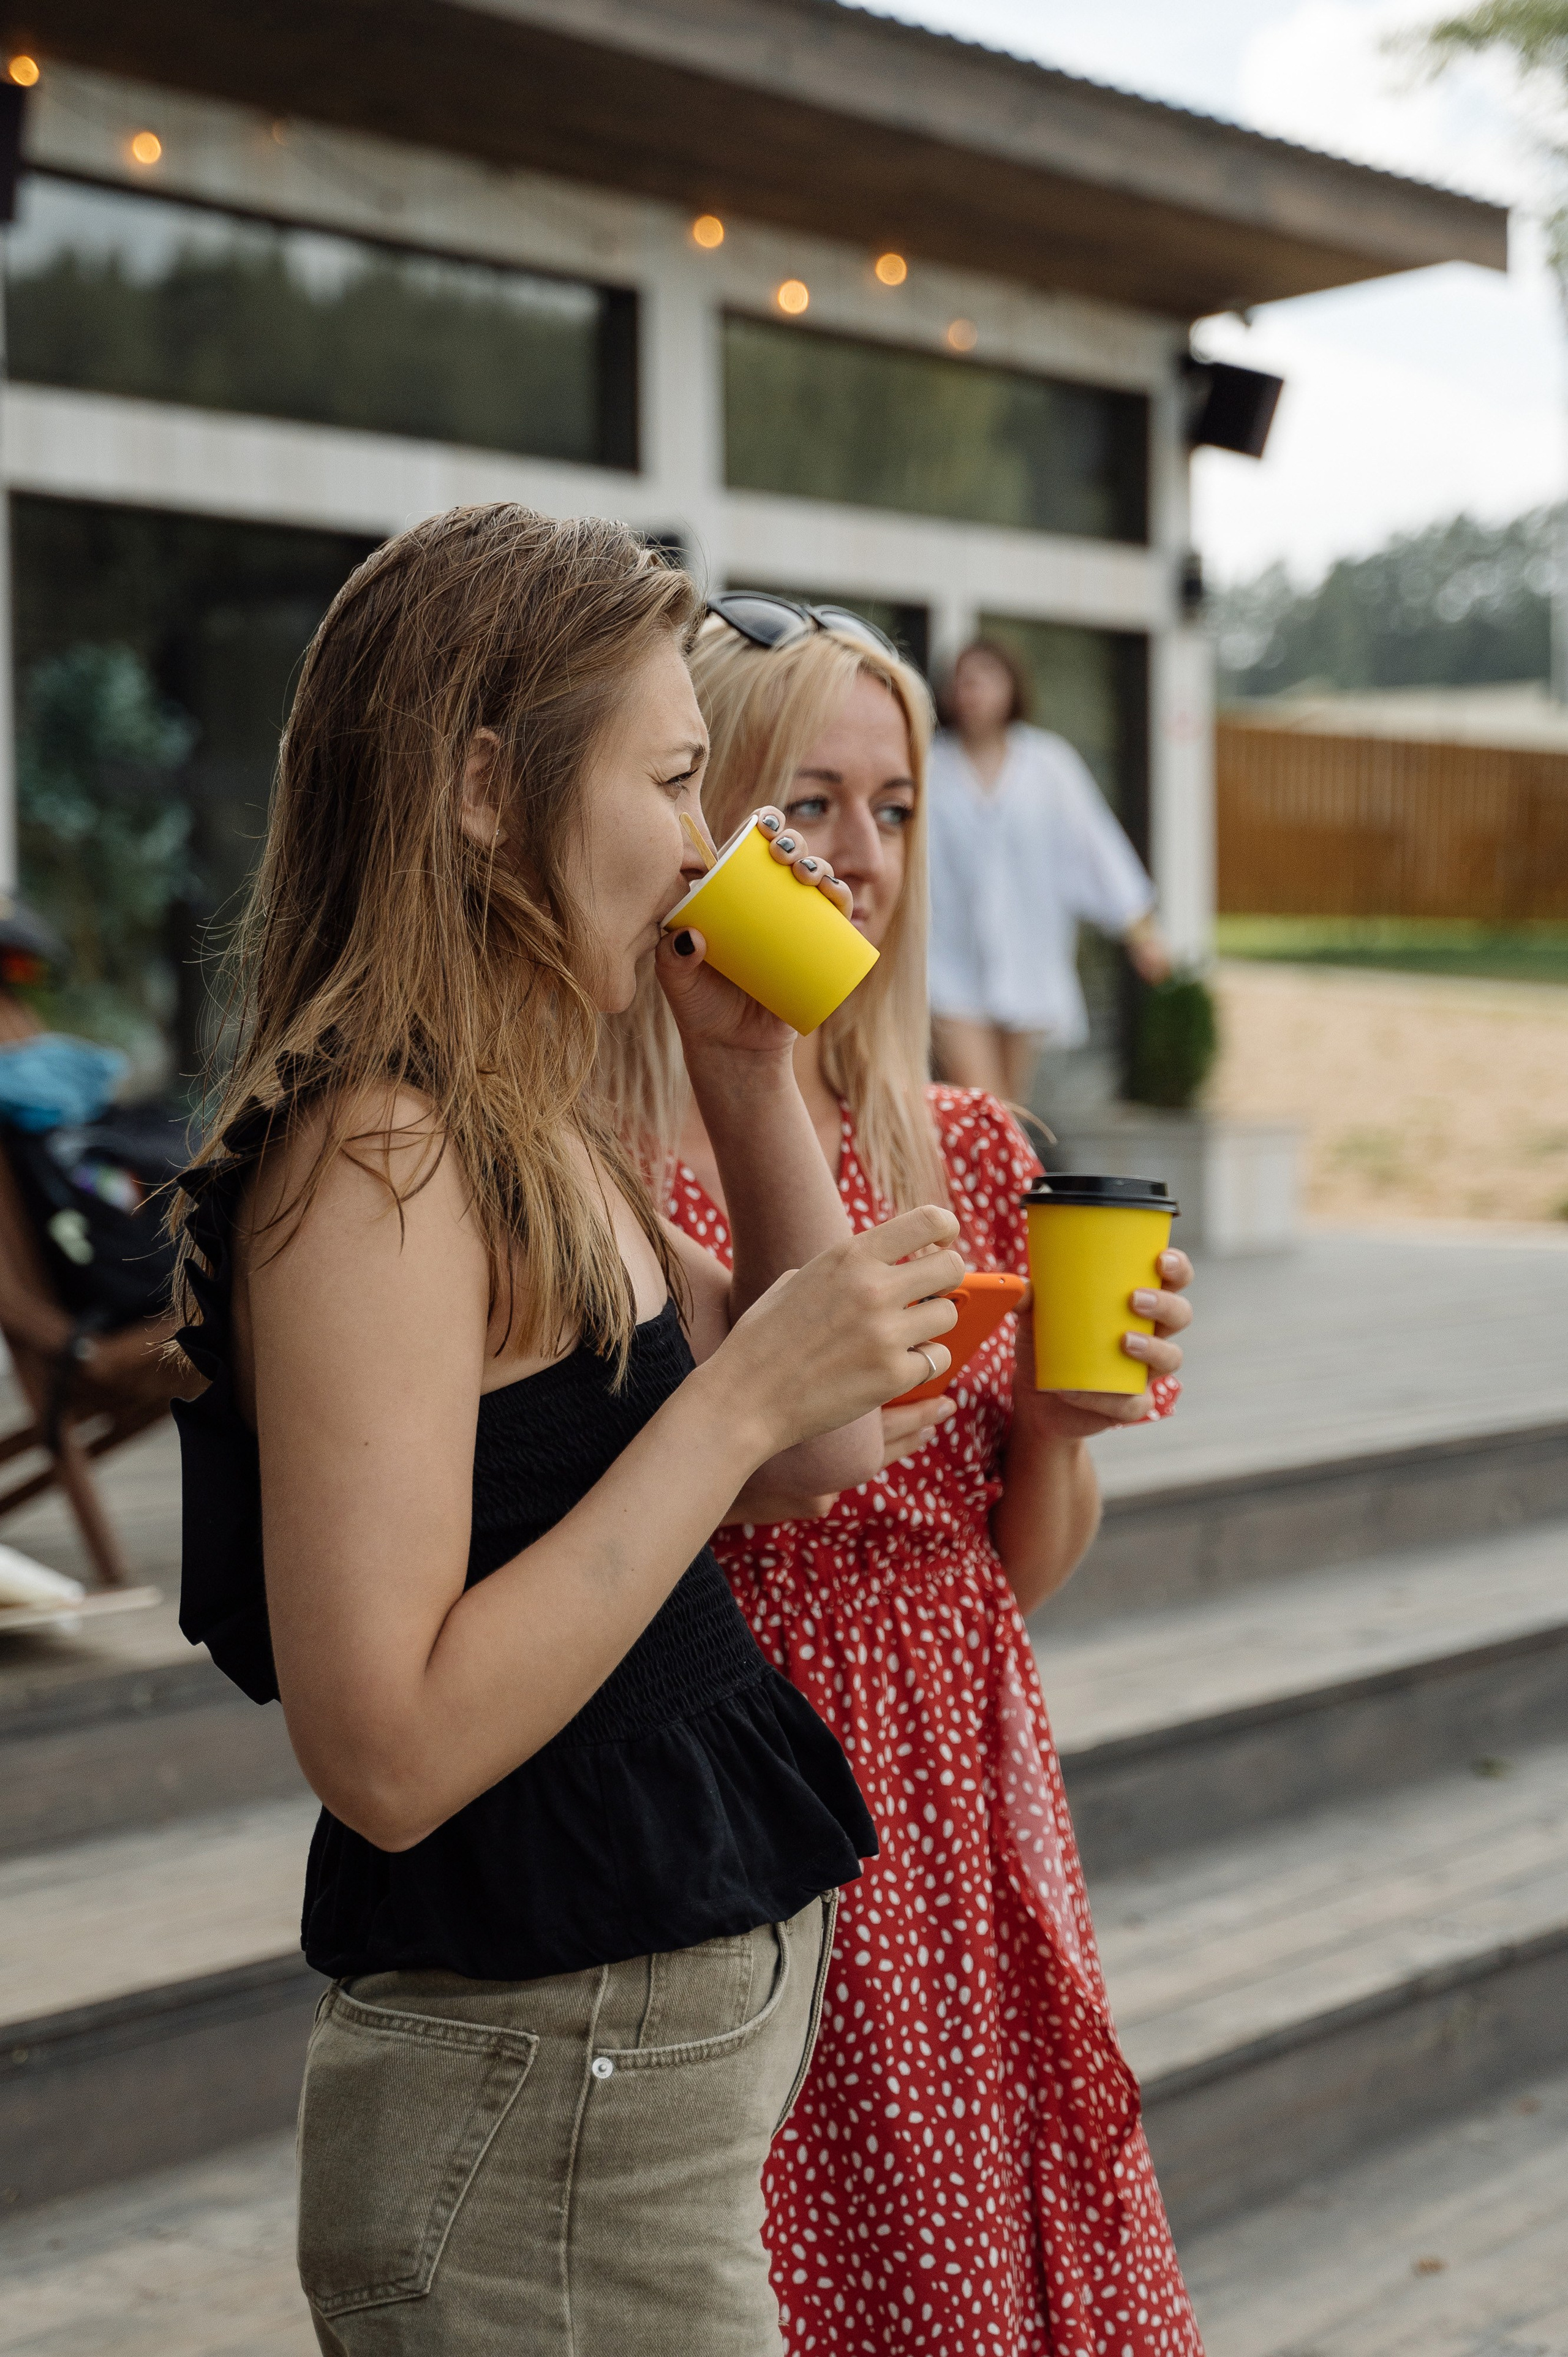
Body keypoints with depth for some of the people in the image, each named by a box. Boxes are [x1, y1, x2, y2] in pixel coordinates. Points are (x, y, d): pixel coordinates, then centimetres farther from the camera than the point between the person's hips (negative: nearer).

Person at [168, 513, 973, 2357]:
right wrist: (744, 1390, -24)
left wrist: (750, 1076, 6)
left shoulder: (531, 1133, 8)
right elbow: (388, 1752, -26)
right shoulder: (366, 1159, -21)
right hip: (542, 2111, -9)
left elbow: (824, 1455, 16)